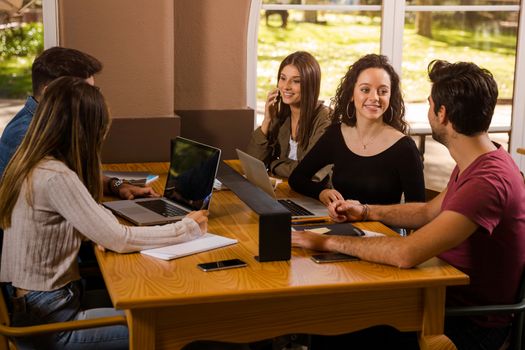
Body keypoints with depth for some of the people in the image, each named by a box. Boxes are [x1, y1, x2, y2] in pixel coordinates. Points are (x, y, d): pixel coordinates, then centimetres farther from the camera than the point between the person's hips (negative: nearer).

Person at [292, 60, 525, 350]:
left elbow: (407, 254, -36)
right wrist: (366, 212, 10)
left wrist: (328, 241, -26)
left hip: (471, 325, -9)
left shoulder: (489, 181, -30)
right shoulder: (476, 163, 5)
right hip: (450, 293, 9)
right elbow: (430, 212, 20)